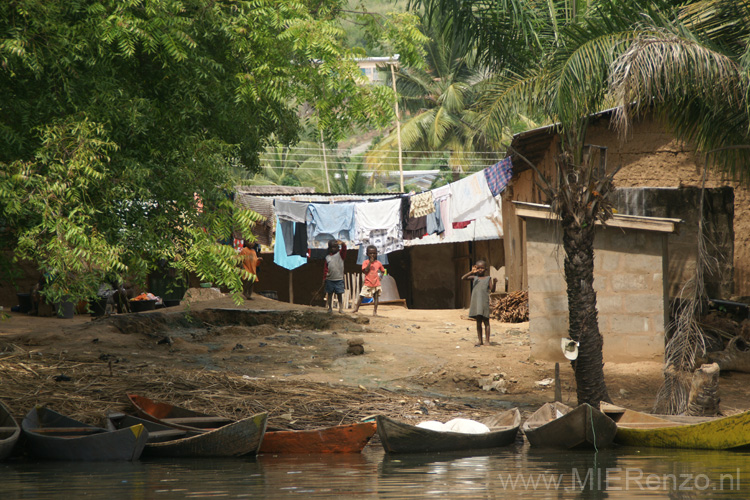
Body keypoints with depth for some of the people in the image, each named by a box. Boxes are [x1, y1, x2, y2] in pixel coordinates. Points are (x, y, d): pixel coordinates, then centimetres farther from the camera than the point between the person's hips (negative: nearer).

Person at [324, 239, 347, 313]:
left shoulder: (340, 254, -1)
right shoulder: (328, 257, 7)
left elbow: (344, 249, -22)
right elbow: (325, 268, 11)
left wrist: (342, 243, -43)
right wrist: (324, 277, 6)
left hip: (339, 279, -3)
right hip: (330, 279, 3)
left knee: (339, 294, 1)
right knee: (329, 294, 8)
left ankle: (341, 308, 6)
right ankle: (330, 308, 16)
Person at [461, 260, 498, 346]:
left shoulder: (488, 279, 5)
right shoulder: (474, 278, 9)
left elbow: (492, 290, -1)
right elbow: (463, 278, -4)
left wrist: (494, 283, -18)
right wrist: (472, 272, -14)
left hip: (484, 302, -3)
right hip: (476, 302, 3)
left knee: (486, 321, 0)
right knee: (478, 321, 8)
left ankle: (487, 341, 2)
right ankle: (479, 340, 12)